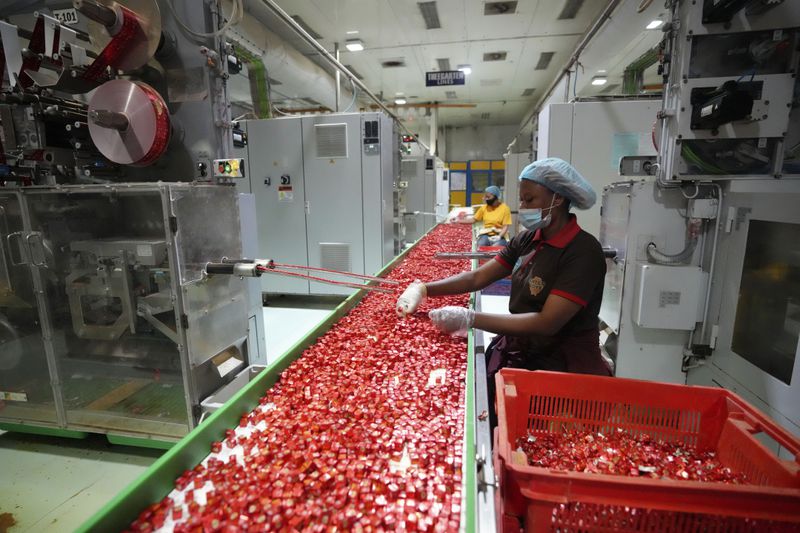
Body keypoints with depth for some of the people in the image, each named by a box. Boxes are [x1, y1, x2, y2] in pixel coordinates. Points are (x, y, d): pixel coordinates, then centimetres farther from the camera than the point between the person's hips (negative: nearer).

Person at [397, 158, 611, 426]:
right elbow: (478, 277, 3)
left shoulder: (583, 251, -17)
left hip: (563, 364, -5)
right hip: (517, 351, 6)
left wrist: (470, 318, -28)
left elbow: (547, 322, -24)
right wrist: (424, 289, -9)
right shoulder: (527, 240, 4)